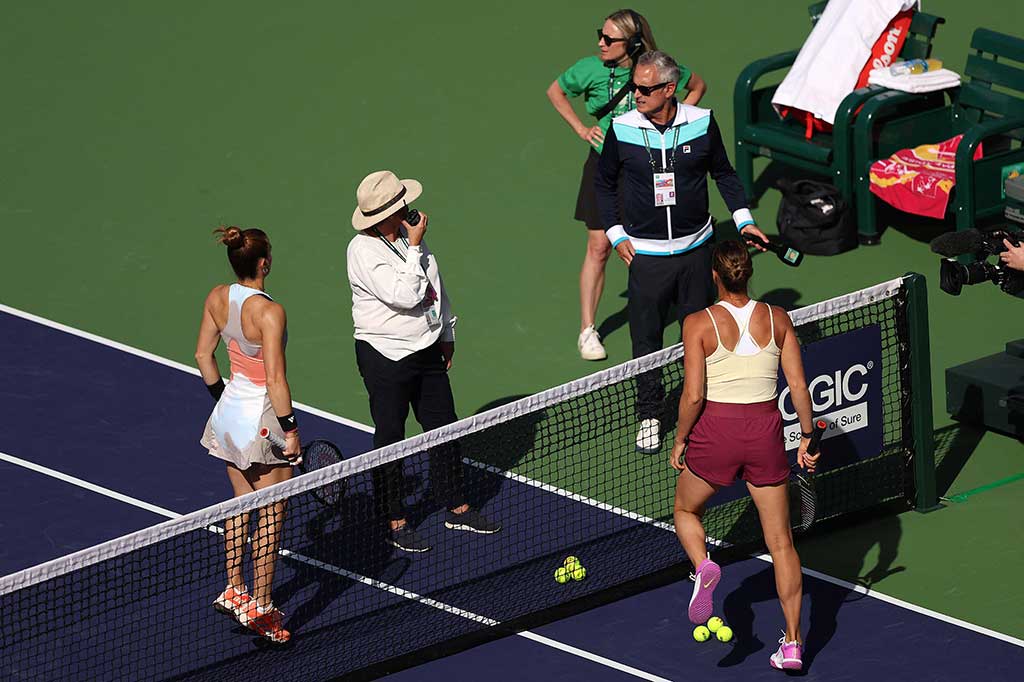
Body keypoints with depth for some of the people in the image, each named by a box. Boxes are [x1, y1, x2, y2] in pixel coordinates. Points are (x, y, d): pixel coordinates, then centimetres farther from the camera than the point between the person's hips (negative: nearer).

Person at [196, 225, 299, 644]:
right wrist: (291, 430, -16)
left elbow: (203, 355, 7)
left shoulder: (217, 297, -4)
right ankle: (260, 608, 11)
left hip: (229, 410, 7)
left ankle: (233, 591, 30)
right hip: (262, 417, -7)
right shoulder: (269, 312, -25)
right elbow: (275, 380, -25)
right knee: (270, 516, 5)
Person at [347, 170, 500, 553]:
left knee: (445, 429, 14)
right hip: (385, 358, -8)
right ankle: (395, 524, 13)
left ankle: (456, 509, 28)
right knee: (390, 439, 3)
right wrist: (414, 248, -21)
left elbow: (435, 287, 18)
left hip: (427, 350, 8)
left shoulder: (410, 235, 5)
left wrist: (446, 334, 22)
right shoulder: (364, 251, -19)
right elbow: (404, 295, -27)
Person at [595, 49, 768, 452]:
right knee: (646, 337, 3)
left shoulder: (701, 123, -7)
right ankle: (649, 415, 17)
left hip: (695, 248, 1)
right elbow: (605, 183, 6)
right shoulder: (622, 129, -9)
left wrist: (742, 219, 0)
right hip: (645, 252, -1)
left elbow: (722, 172, 9)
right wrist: (615, 234, -1)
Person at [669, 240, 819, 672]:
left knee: (686, 511, 26)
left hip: (715, 430, -2)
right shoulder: (777, 319, -1)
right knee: (781, 543, 12)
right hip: (766, 433, 2)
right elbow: (799, 386, -1)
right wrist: (807, 436, 11)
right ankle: (793, 643, 8)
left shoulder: (699, 324, -10)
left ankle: (703, 566, -6)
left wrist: (680, 441, 2)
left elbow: (693, 396, -12)